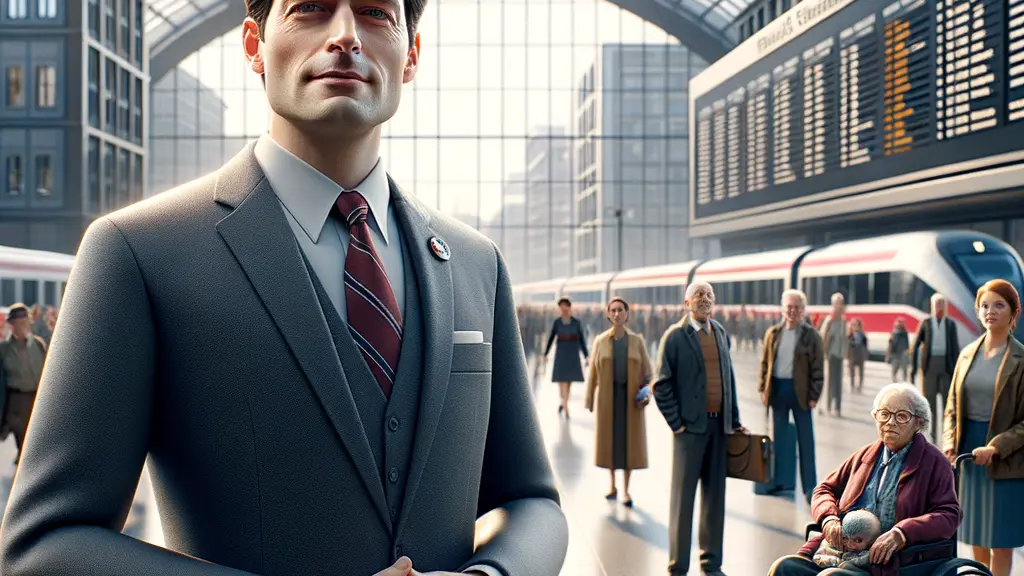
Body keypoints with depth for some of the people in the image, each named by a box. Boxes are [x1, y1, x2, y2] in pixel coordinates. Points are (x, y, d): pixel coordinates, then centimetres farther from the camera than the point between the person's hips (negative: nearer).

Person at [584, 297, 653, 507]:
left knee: (629, 441, 0)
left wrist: (647, 394, -14)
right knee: (610, 440, 5)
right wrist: (589, 401, 2)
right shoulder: (600, 341, 1)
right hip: (608, 397, 0)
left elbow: (646, 371, 3)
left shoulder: (637, 340, 0)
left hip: (631, 397, 0)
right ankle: (613, 486, 19)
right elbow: (593, 372, 4)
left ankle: (626, 491, 7)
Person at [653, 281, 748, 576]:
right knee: (683, 496, 0)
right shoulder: (675, 336, -4)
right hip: (691, 426, -5)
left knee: (715, 495, 10)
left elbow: (729, 379, 16)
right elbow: (661, 385, -6)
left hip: (720, 425, 5)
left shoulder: (721, 333, 12)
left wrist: (734, 420, 13)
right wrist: (676, 423, -9)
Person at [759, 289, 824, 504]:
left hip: (800, 390, -3)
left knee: (805, 441, 1)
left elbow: (817, 369, -4)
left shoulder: (811, 335, -4)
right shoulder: (773, 333, 5)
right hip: (778, 388, 3)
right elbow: (765, 363, 9)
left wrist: (814, 396, -9)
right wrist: (763, 389, 3)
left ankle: (810, 487, 5)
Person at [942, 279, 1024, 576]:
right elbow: (953, 406, 11)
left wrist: (995, 447, -20)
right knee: (977, 538, 14)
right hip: (968, 453, 5)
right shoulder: (968, 354, 7)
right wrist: (949, 442, -4)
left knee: (1000, 540, 2)